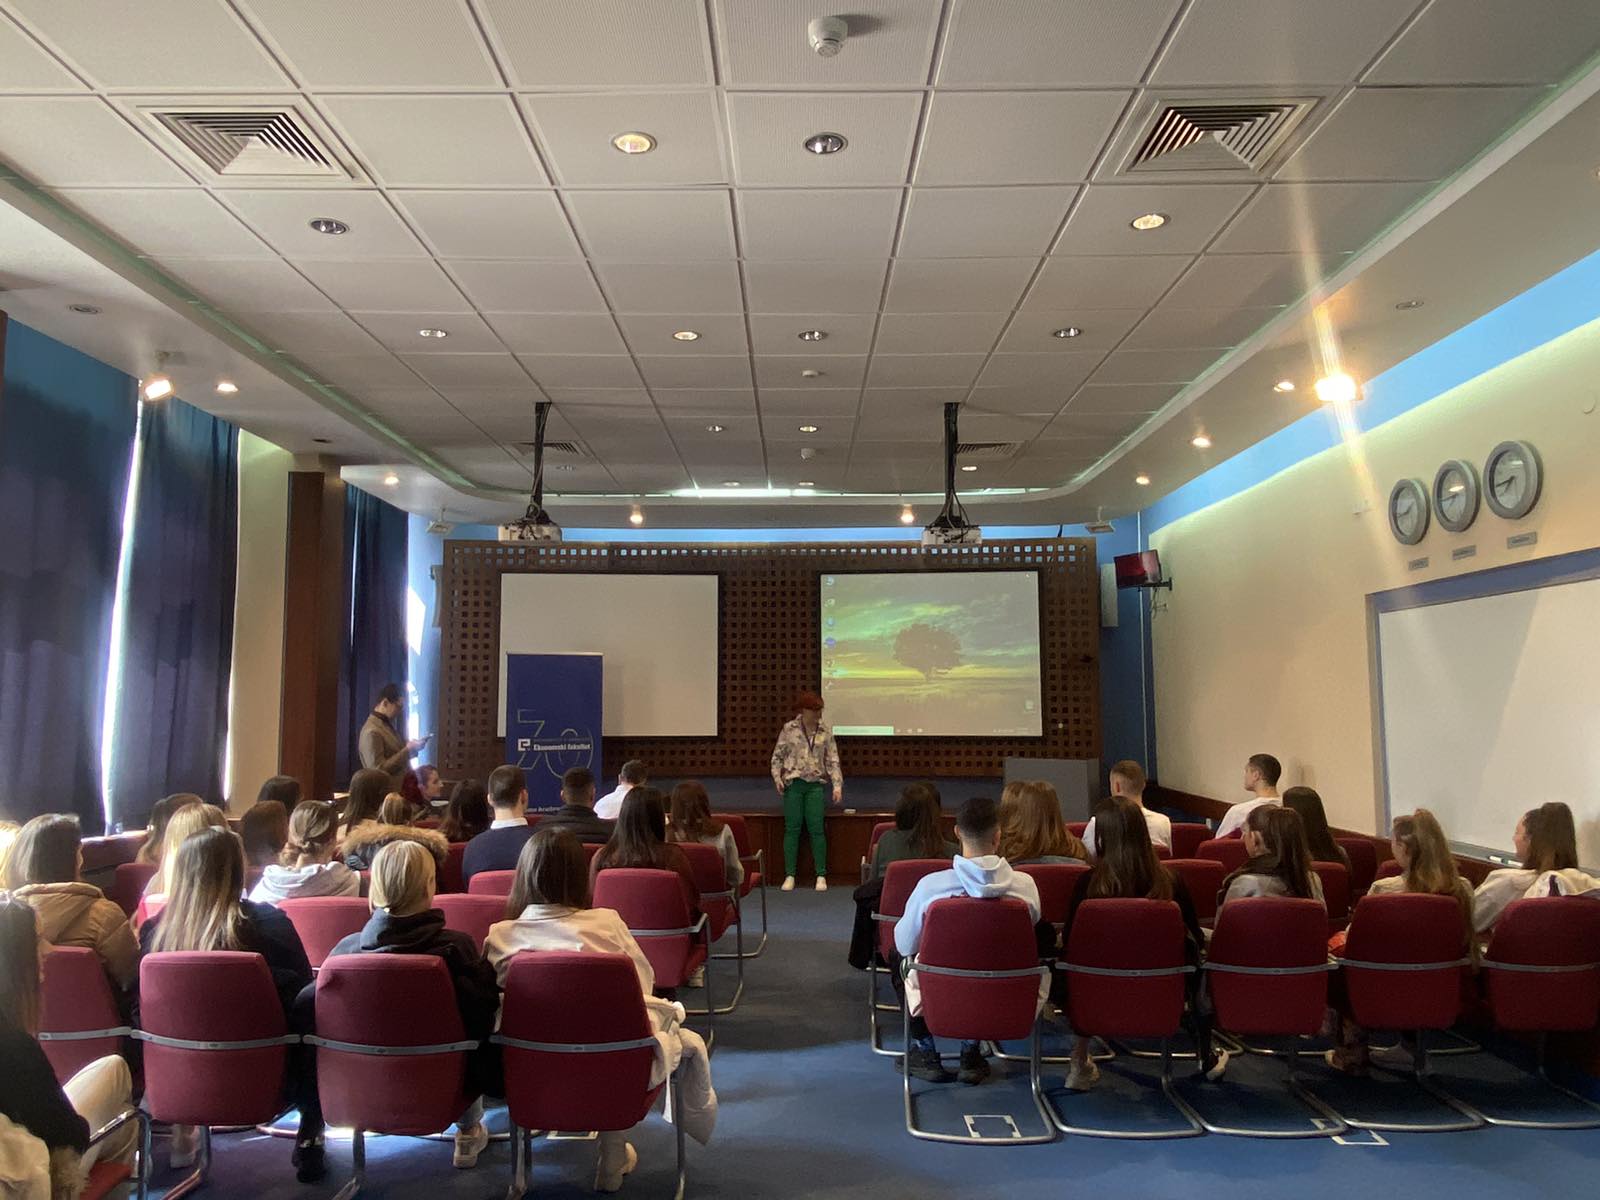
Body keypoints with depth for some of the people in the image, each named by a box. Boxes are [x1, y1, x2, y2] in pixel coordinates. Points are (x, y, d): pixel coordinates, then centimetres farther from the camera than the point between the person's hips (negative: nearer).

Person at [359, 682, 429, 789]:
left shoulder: (387, 724, 11)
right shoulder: (371, 732, -18)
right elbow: (379, 770, -23)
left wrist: (411, 747, 2)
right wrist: (408, 750, -21)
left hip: (400, 788, 9)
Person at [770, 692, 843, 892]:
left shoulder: (826, 732, 4)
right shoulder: (789, 729, 1)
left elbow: (833, 761, 5)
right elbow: (777, 756, 5)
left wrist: (837, 785, -4)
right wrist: (777, 778, -7)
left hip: (816, 785, 1)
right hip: (793, 783, -1)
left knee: (817, 829, -3)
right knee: (792, 828, 0)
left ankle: (821, 876, 8)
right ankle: (789, 876, 9)